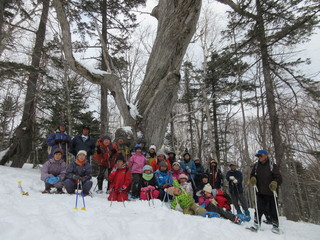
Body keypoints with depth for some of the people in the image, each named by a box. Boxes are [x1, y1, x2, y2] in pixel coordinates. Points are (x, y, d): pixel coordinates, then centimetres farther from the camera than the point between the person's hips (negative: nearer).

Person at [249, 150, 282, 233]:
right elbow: (252, 174, 16)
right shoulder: (256, 165, 7)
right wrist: (253, 179, -7)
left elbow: (279, 177, -8)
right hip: (260, 192, 3)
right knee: (259, 209, 0)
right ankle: (257, 224, 11)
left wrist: (275, 183, -28)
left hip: (271, 192, -2)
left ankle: (275, 226, 26)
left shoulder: (272, 165, -5)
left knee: (273, 210, 9)